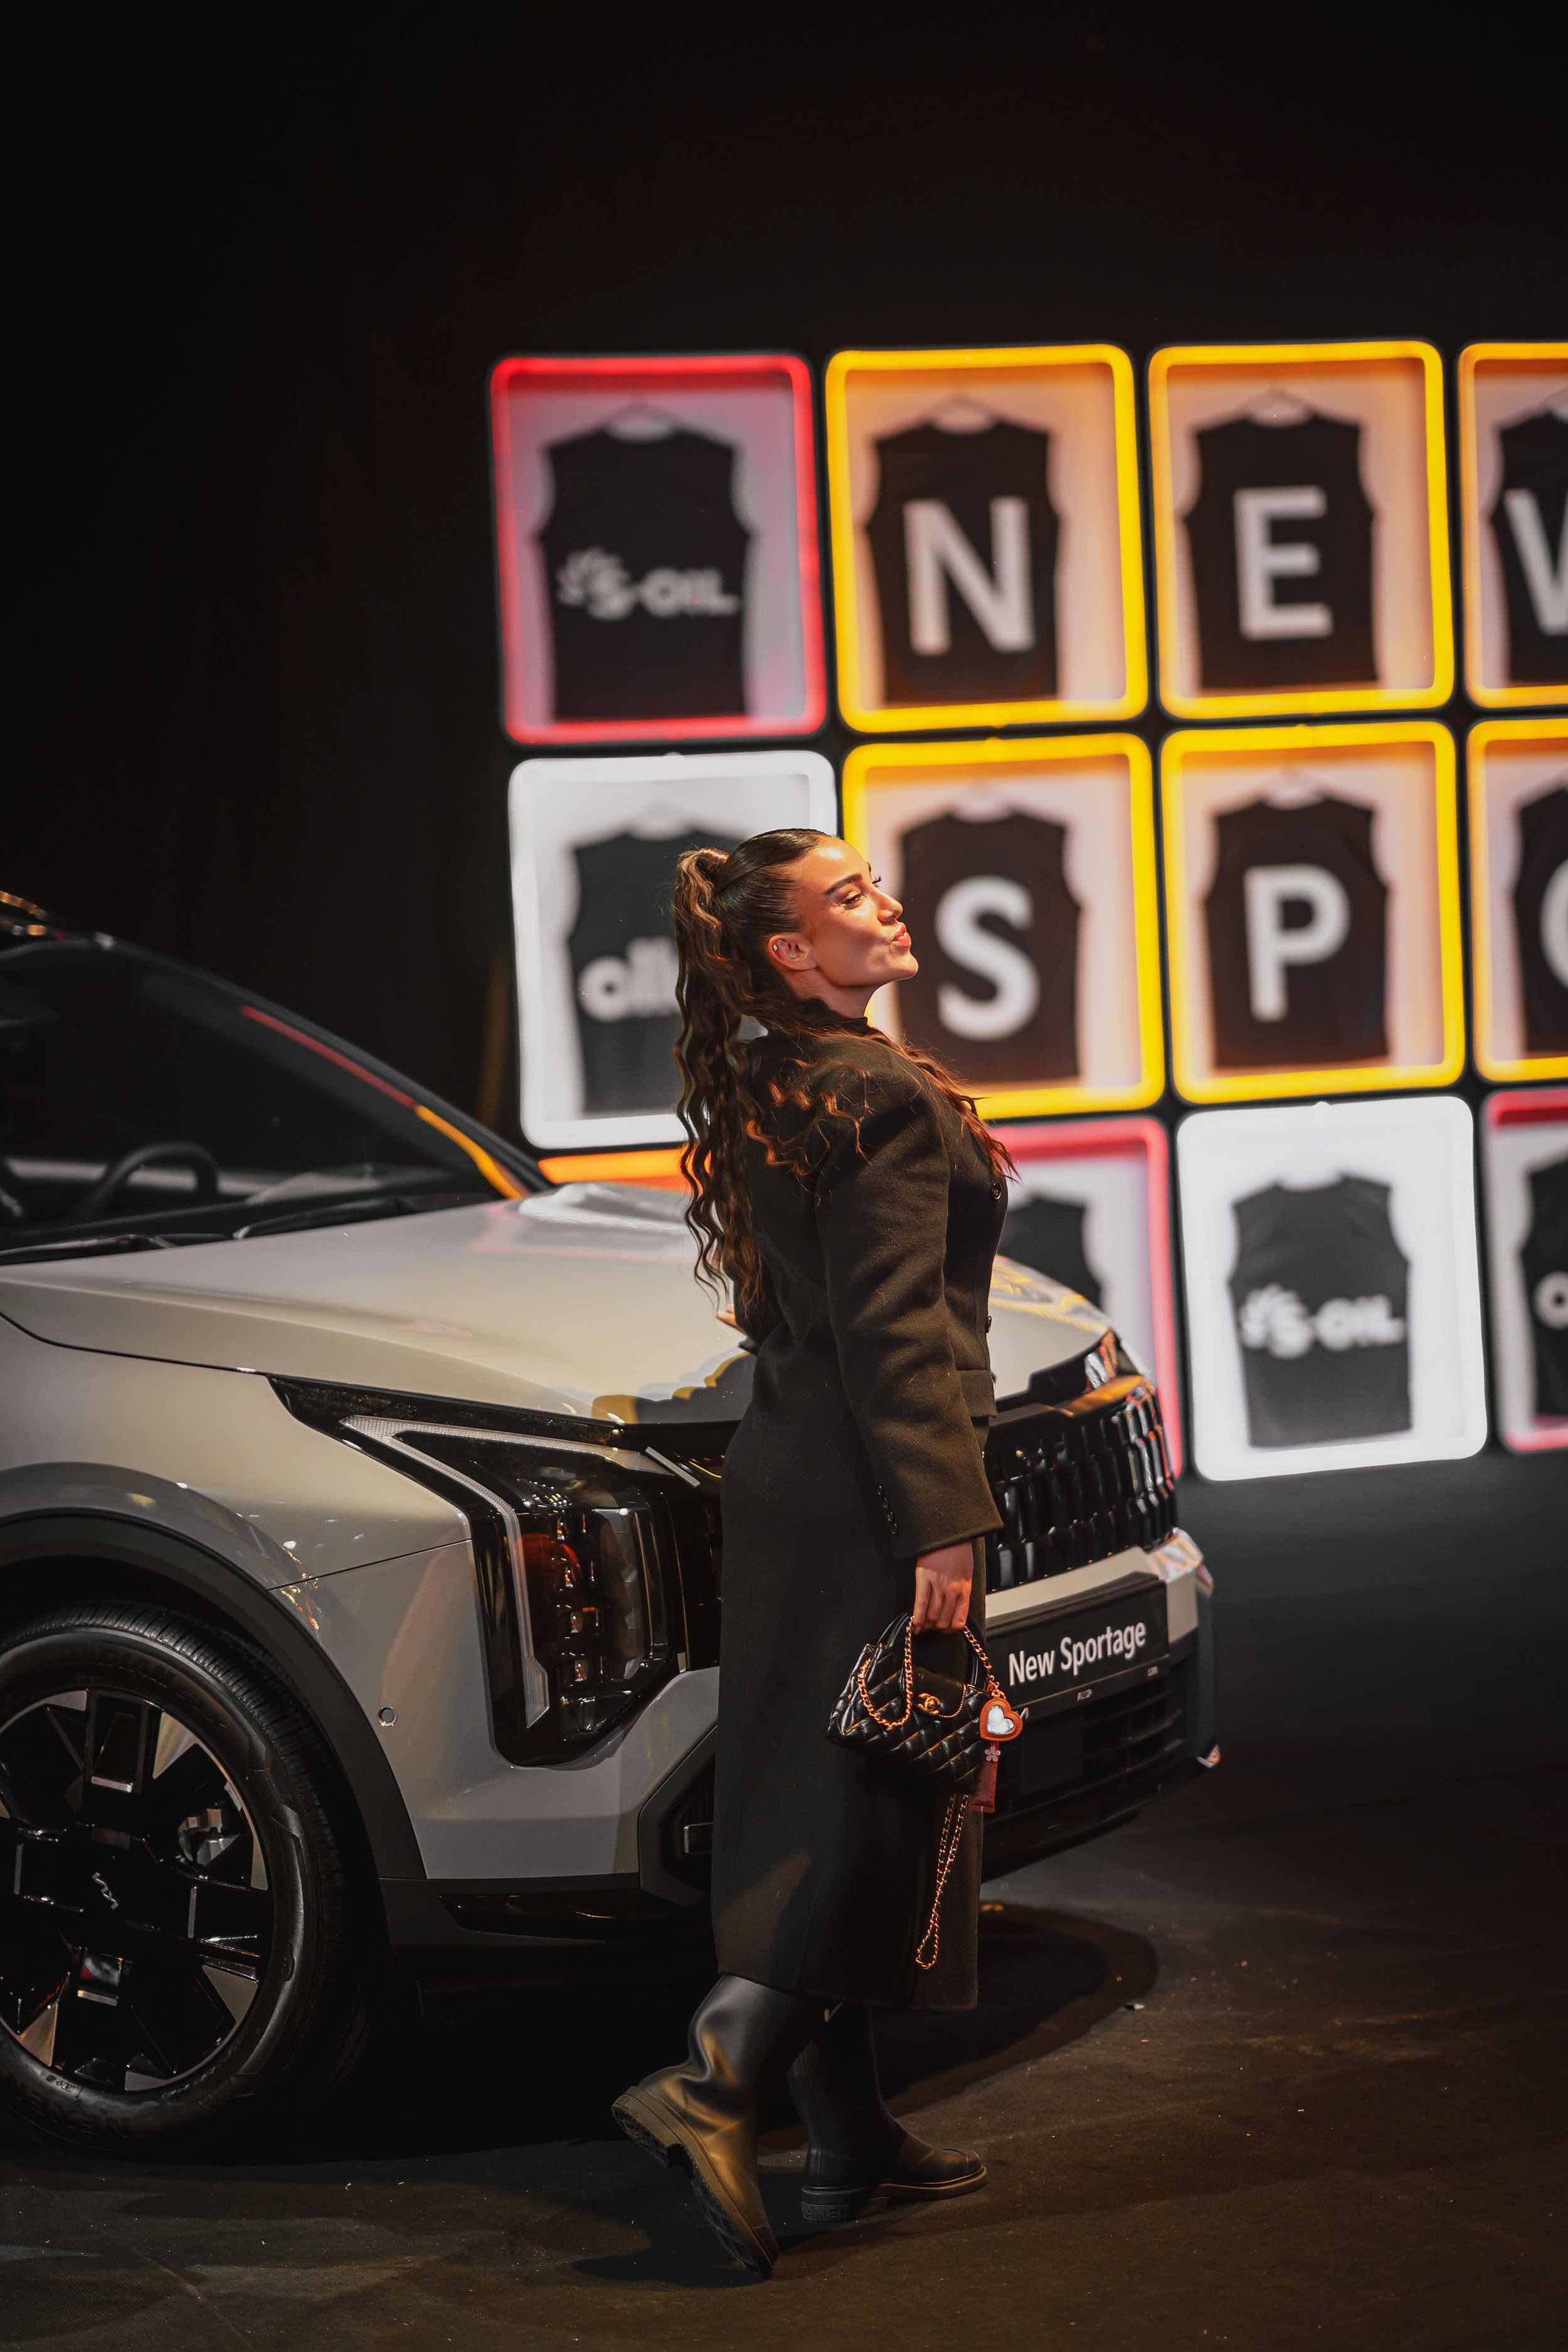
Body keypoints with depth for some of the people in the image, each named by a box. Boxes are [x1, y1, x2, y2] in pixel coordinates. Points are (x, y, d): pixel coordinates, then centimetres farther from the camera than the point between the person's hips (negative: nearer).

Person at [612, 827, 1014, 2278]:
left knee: (818, 1809, 11)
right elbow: (893, 1333, -21)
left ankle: (851, 2142, 18)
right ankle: (713, 2082, -13)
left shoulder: (763, 1095, 13)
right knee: (886, 1813, -5)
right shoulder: (880, 1097, -16)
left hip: (783, 1470, 9)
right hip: (872, 1488, -9)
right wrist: (942, 1526, -21)